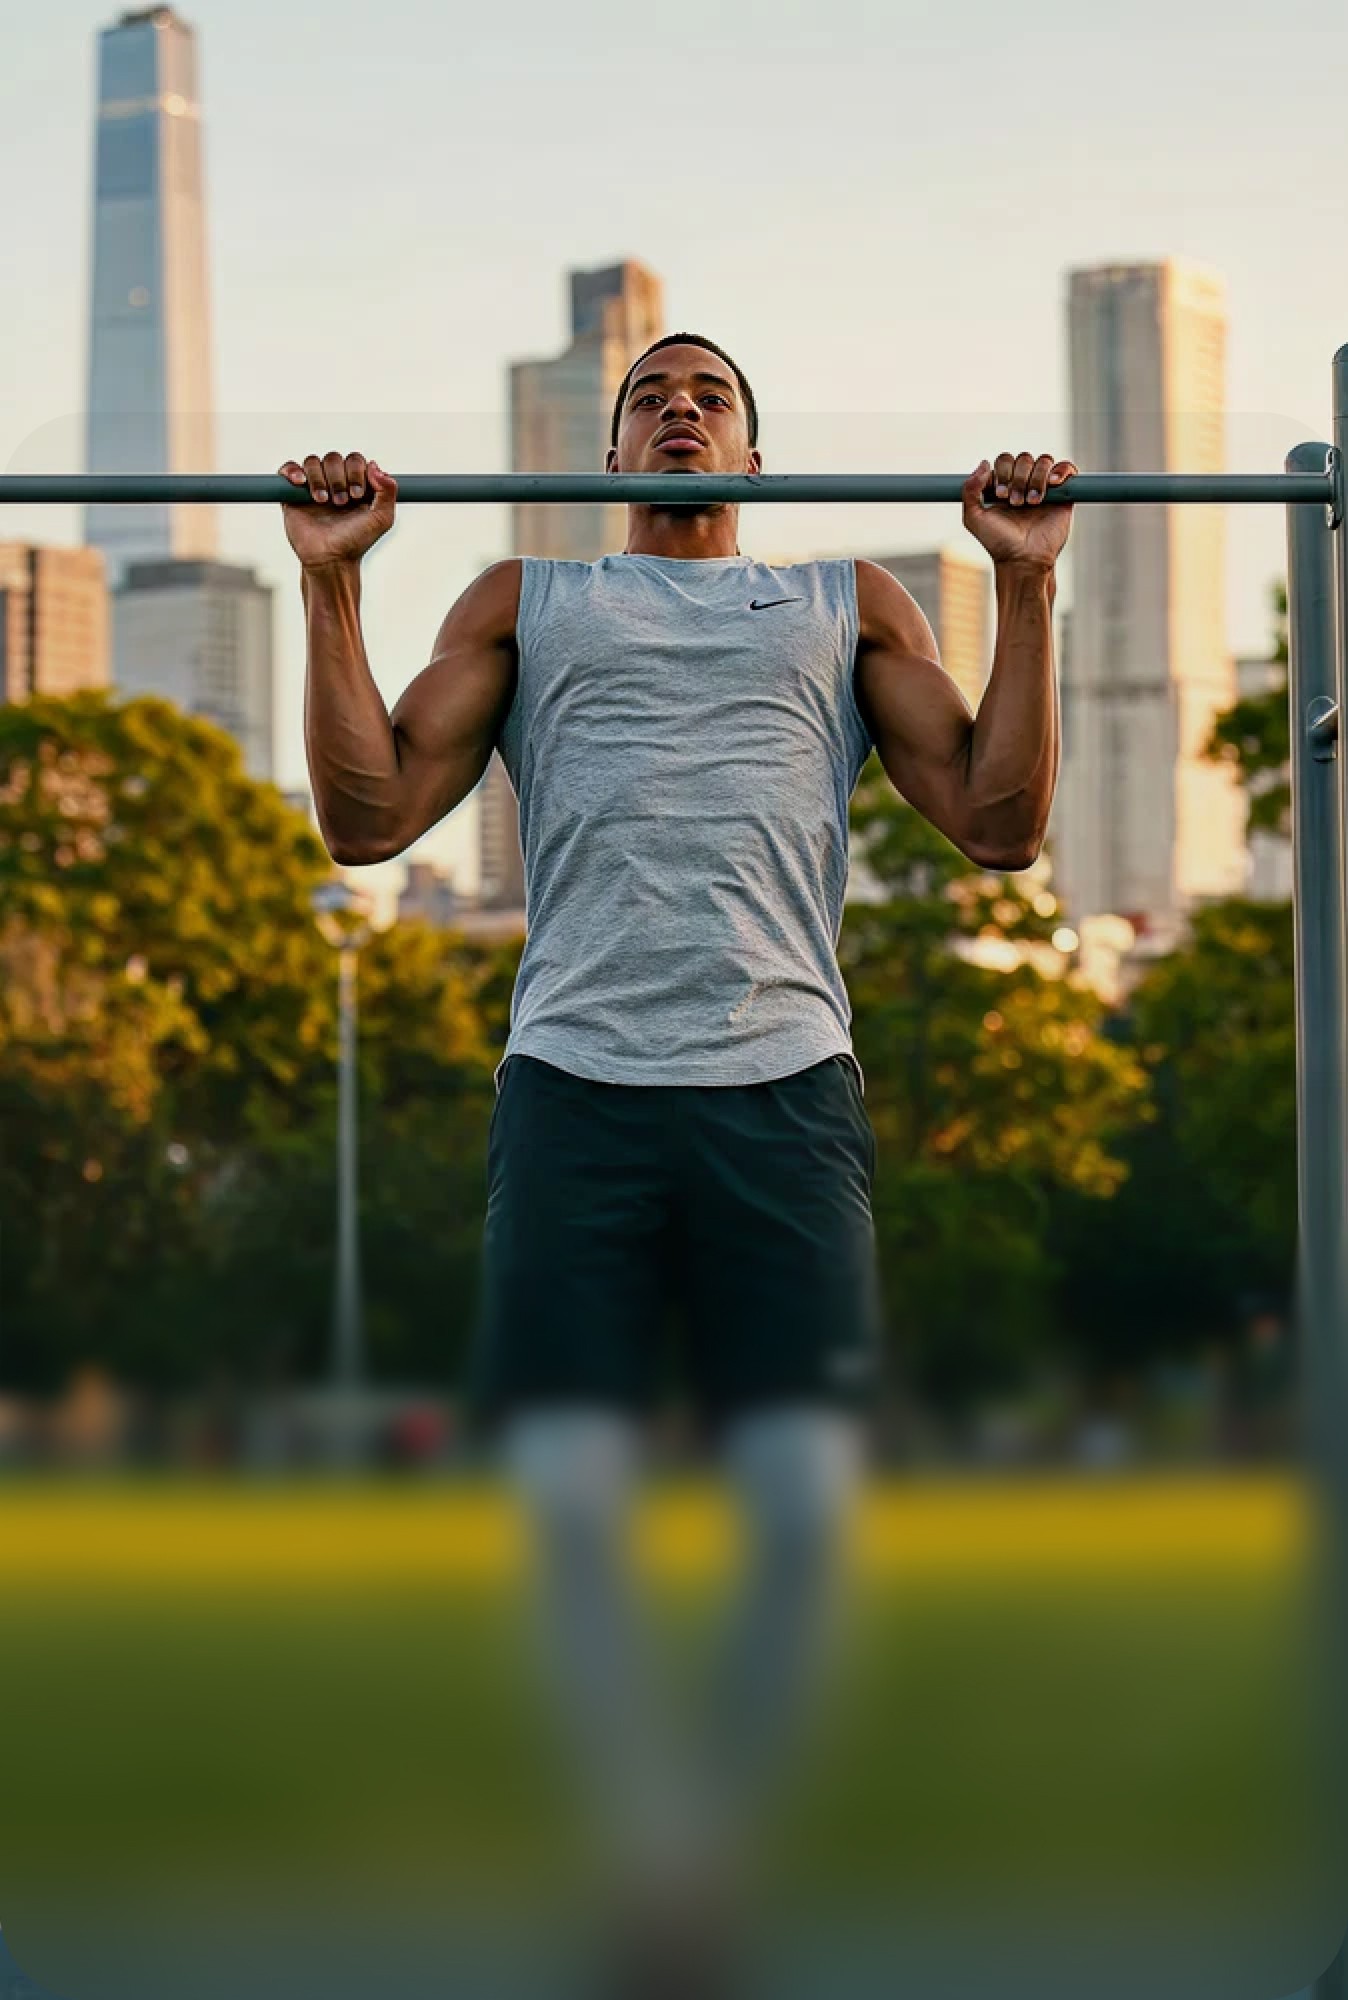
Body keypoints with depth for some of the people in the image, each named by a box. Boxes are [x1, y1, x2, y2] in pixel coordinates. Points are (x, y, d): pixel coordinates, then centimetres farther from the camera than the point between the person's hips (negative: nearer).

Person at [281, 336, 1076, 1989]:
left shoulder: (850, 602, 23)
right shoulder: (525, 599, 23)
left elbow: (998, 821, 13)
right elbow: (368, 814, 13)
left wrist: (1026, 582, 6)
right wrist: (331, 582, 6)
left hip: (780, 1080, 0)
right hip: (578, 1080, 0)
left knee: (806, 1497, -12)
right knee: (565, 1496, -12)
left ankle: (731, 1829, 8)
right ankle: (638, 1839, 3)